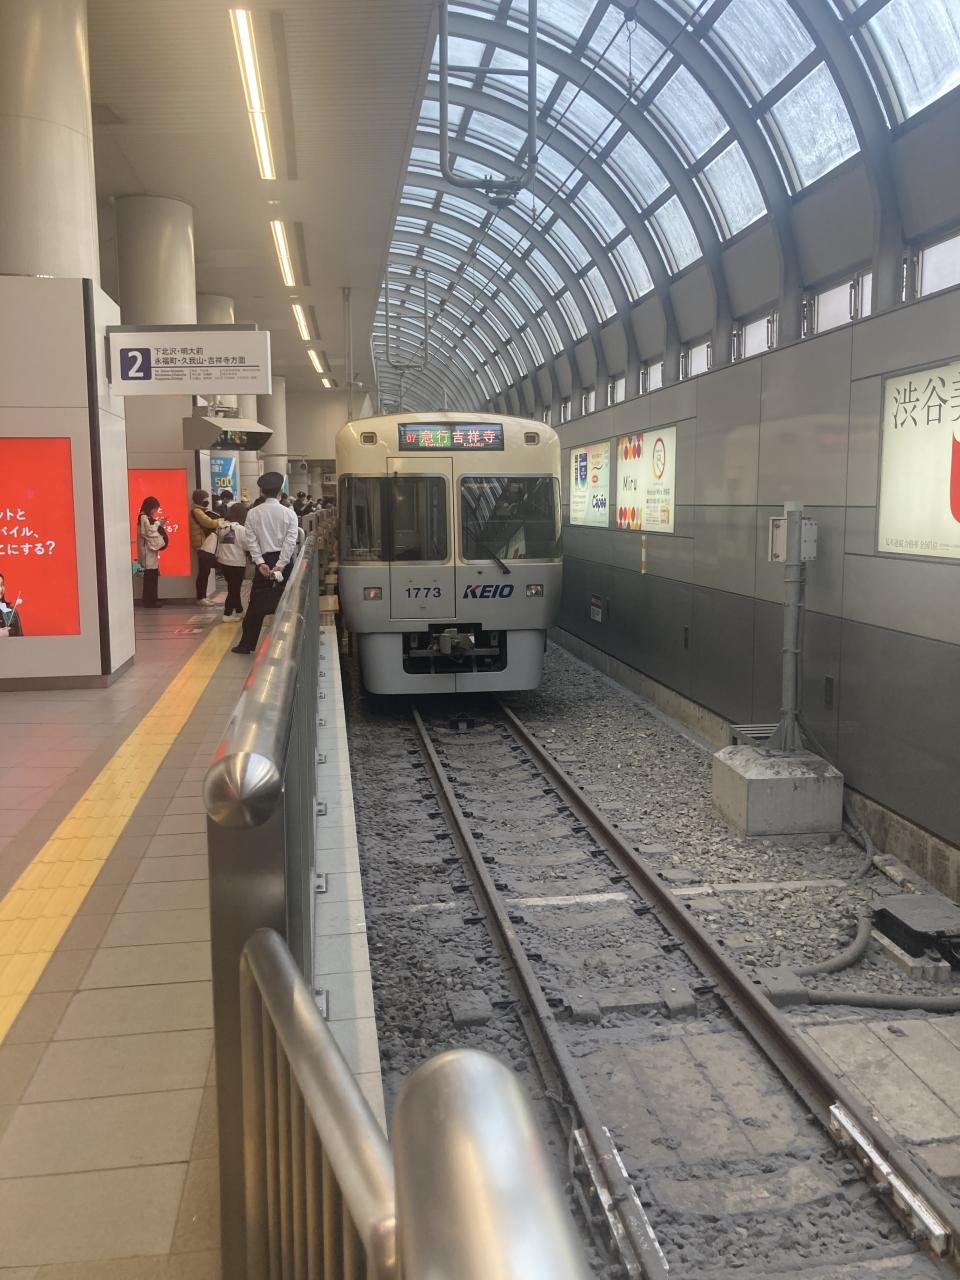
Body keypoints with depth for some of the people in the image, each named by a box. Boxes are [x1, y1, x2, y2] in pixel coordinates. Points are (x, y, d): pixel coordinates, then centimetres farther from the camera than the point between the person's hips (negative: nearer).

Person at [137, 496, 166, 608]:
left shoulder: (148, 517, 19)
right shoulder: (144, 517, -11)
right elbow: (148, 532, -18)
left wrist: (159, 524, 7)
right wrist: (158, 523, -10)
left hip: (152, 548, 10)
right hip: (148, 550, -10)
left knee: (153, 576, 9)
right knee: (150, 576, -10)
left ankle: (152, 600, 13)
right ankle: (149, 601, -9)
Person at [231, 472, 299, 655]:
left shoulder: (253, 513, 1)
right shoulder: (289, 513, -2)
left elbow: (251, 540, -7)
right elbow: (290, 541, -11)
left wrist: (260, 563, -10)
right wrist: (280, 565, -15)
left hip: (264, 561, 1)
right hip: (283, 561, -1)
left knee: (256, 604, 8)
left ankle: (247, 644, 12)